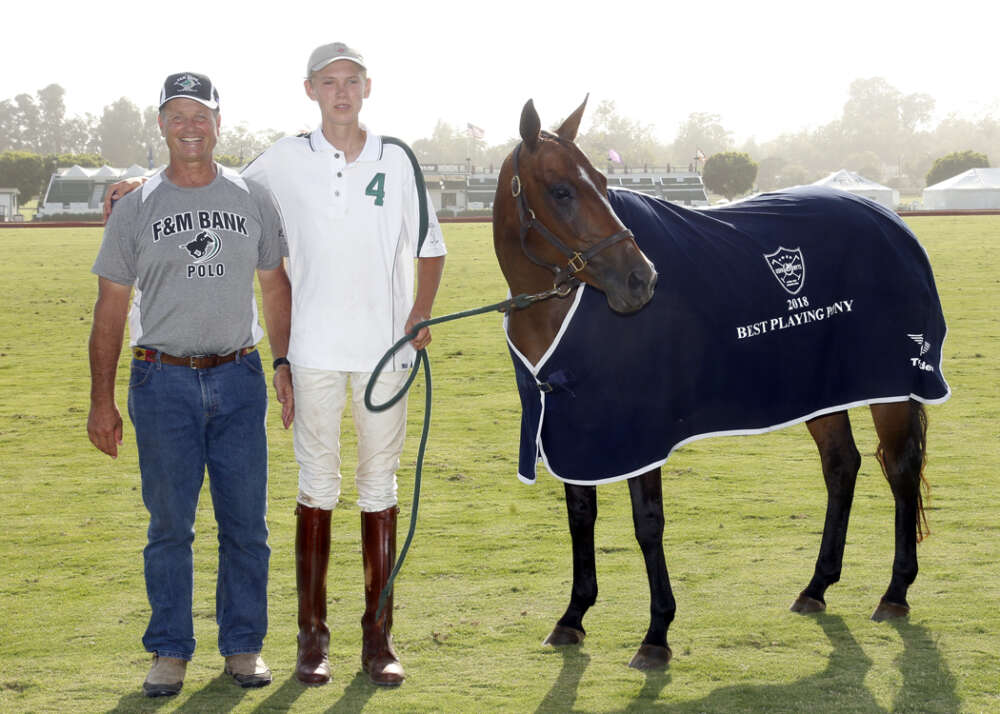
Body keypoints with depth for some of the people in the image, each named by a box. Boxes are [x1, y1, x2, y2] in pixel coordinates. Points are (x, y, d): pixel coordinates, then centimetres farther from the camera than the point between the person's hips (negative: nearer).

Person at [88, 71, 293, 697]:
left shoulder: (253, 199, 7)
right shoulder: (136, 207, 3)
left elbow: (276, 287, 14)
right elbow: (111, 306, 4)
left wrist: (287, 365, 5)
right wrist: (102, 400, 0)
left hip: (239, 378, 1)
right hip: (163, 381, -1)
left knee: (246, 522, 3)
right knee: (169, 523, 2)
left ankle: (243, 645, 15)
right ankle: (170, 651, 12)